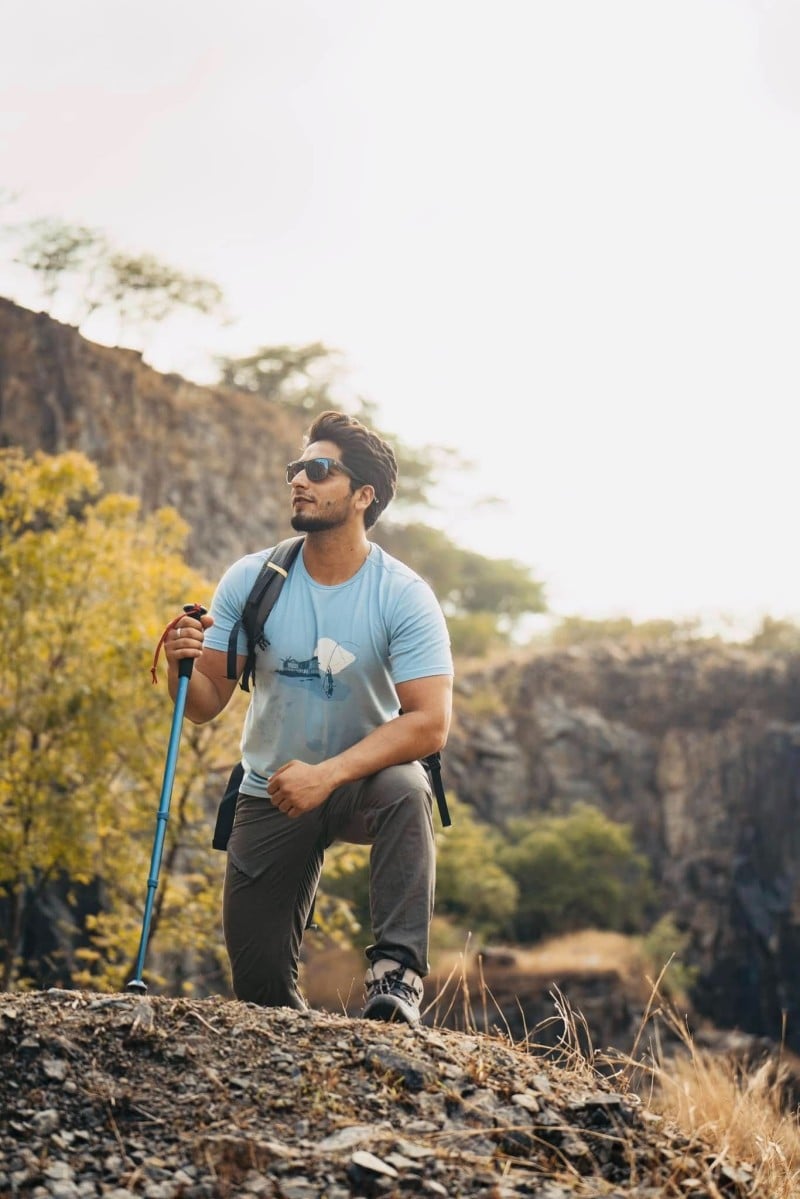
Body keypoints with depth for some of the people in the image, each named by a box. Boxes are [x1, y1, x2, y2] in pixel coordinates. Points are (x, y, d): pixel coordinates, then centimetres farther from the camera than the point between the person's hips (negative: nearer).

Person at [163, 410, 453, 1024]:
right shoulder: (251, 581, -9)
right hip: (271, 791, 3)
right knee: (259, 981, 1)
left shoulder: (404, 597, -18)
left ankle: (397, 972, -31)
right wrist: (183, 664, -31)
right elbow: (206, 704, -7)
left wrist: (328, 774, -37)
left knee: (405, 789, -38)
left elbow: (431, 722, -26)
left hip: (366, 776, -2)